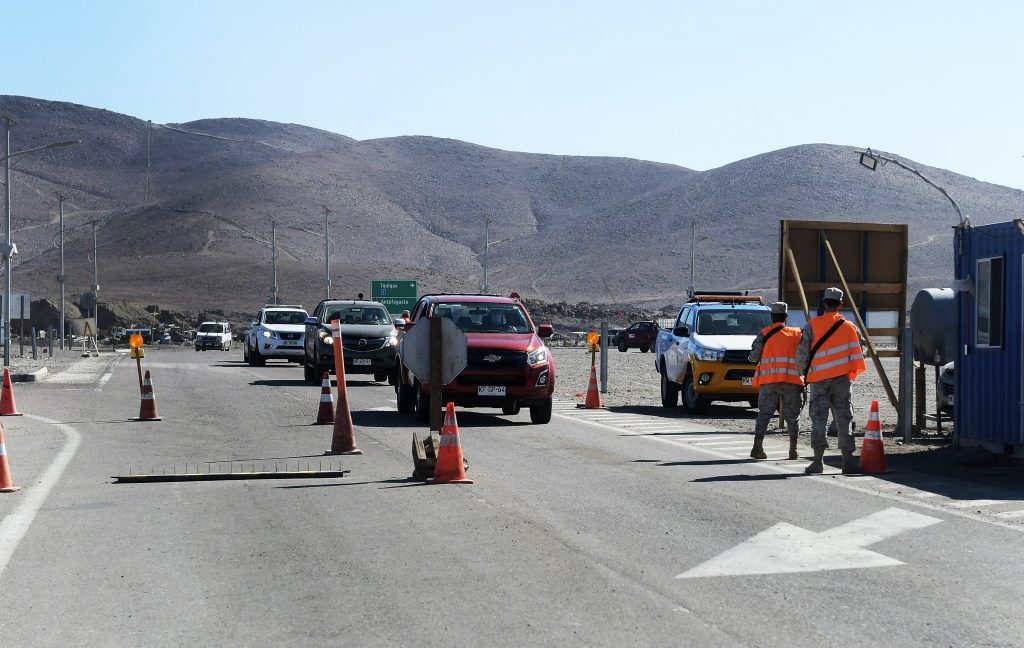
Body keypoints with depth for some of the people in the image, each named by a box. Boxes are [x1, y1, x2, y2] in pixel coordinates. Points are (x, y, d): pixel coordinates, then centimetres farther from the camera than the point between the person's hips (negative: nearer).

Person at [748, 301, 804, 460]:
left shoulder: (764, 333, 3)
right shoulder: (797, 334, 9)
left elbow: (754, 356, 2)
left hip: (768, 380, -1)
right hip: (792, 381, 1)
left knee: (764, 413, 4)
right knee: (792, 416, 7)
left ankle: (757, 447, -3)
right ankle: (793, 451, 6)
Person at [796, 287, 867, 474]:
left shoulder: (812, 326, -3)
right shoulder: (849, 327, 4)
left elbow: (801, 355, -2)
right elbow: (858, 355, 7)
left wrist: (805, 371, 16)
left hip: (818, 380, -1)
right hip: (842, 379, 2)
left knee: (819, 418, -1)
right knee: (844, 419, 7)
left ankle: (818, 460, -9)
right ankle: (848, 460, 4)